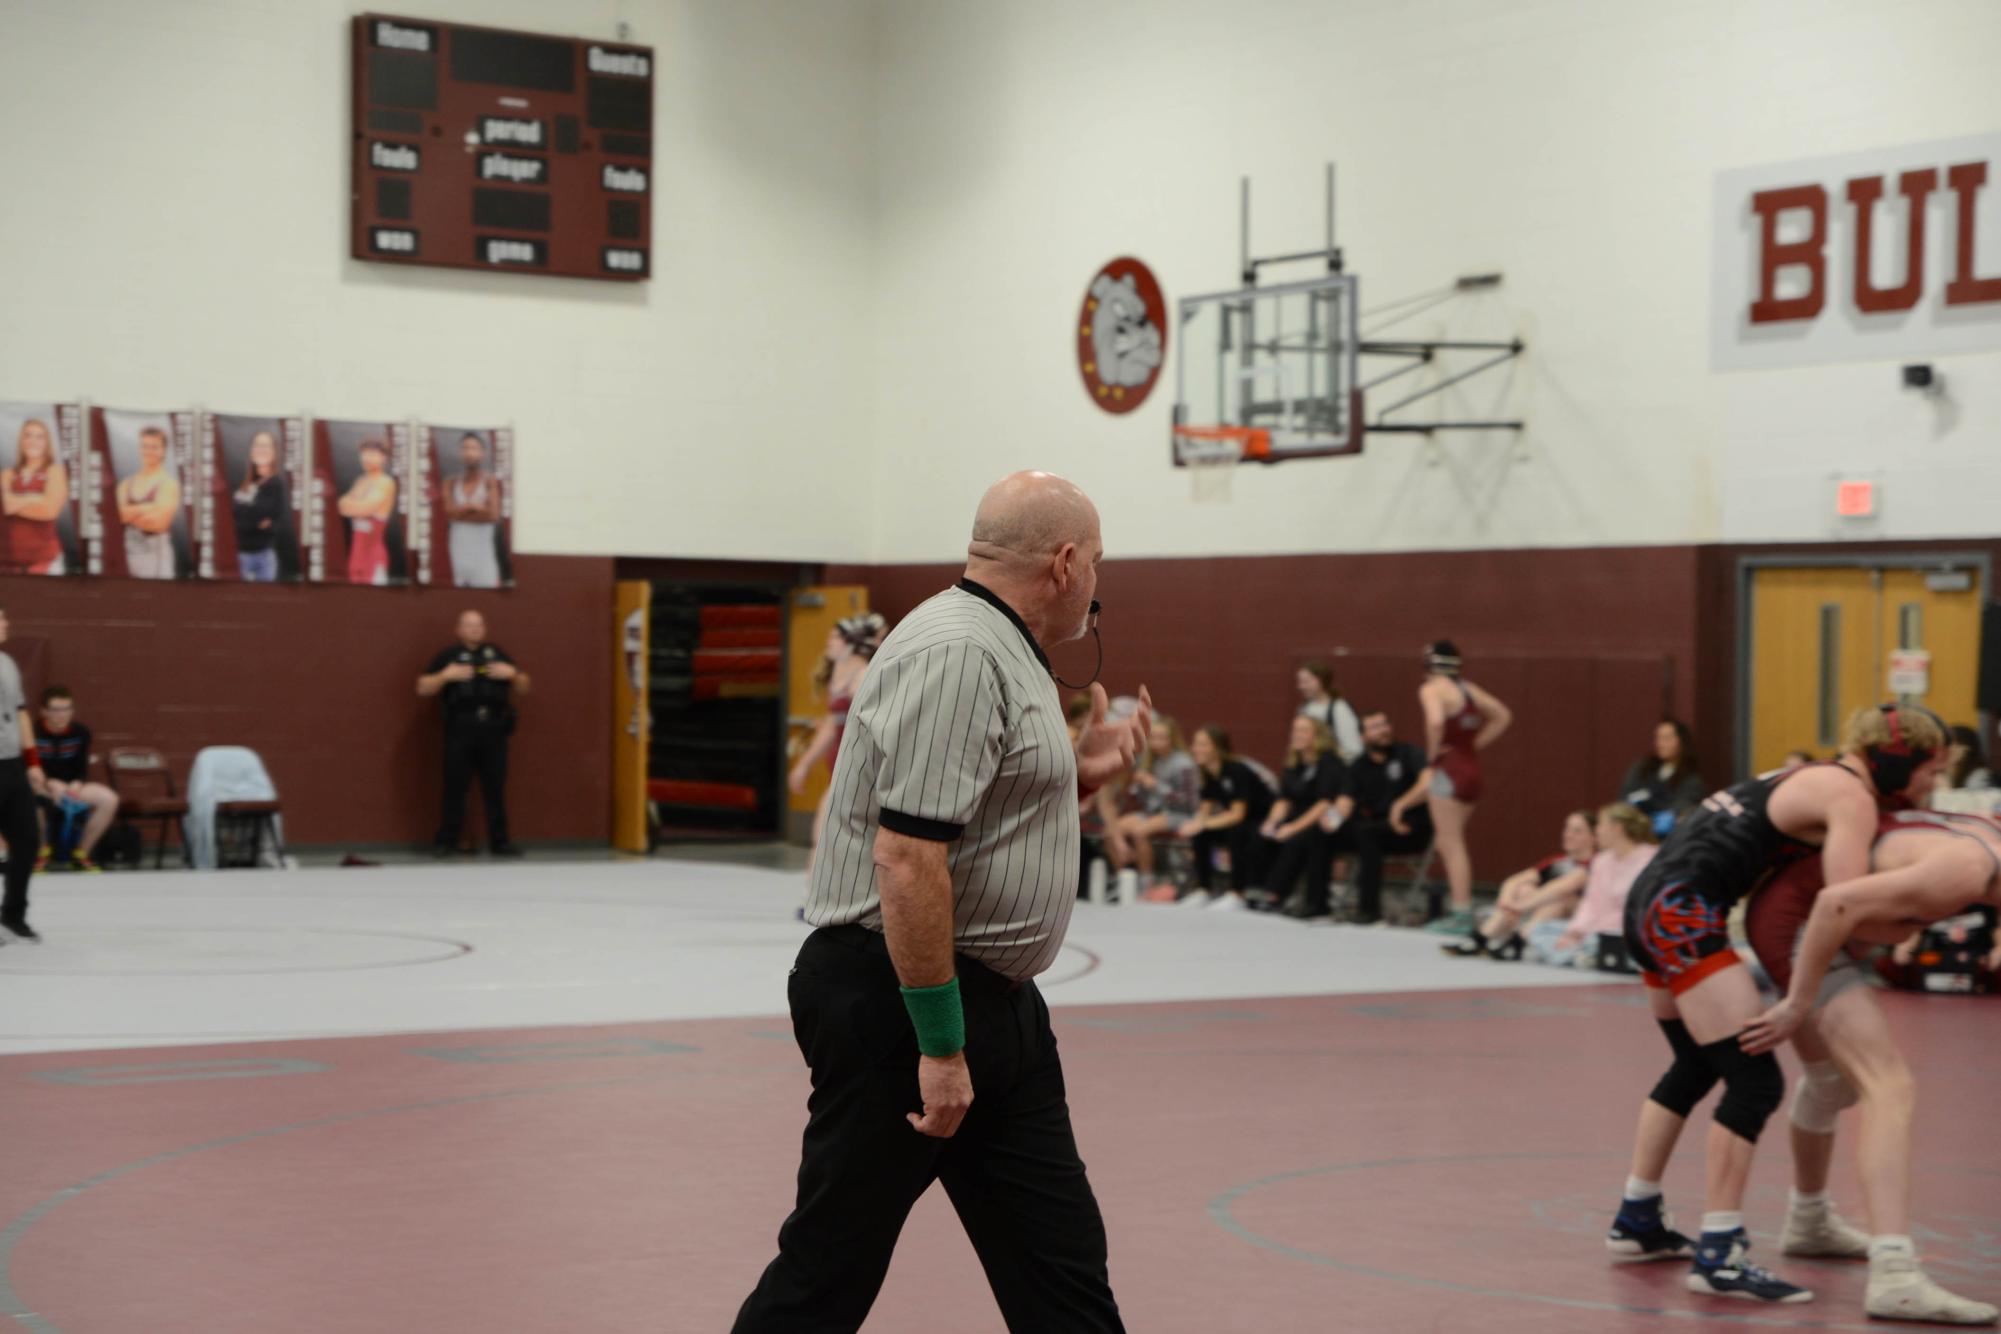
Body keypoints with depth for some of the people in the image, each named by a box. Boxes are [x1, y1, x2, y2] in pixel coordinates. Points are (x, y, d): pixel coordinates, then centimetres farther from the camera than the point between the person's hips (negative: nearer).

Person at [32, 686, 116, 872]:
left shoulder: (80, 733, -4)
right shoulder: (34, 733, -14)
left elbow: (82, 770, 0)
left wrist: (76, 784, -23)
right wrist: (51, 784, -31)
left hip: (71, 787, 3)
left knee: (109, 799, -20)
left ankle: (81, 854, -5)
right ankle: (40, 852, -11)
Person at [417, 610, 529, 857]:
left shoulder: (497, 654, 19)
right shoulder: (448, 655, 10)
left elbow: (522, 689, 20)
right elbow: (423, 688, 5)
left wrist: (513, 674, -1)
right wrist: (445, 675, -11)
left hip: (493, 731, 2)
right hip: (460, 732, -2)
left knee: (495, 788, 2)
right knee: (455, 787, -3)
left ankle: (499, 841, 6)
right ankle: (446, 842, 2)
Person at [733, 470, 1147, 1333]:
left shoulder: (1001, 653, 15)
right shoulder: (957, 653, -18)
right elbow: (908, 859, -25)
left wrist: (1081, 773, 11)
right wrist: (940, 1044, -24)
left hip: (993, 1003, 10)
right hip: (897, 1002, -10)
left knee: (1060, 1264, 10)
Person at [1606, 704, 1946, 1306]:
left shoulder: (1819, 777, 19)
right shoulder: (1852, 797, -9)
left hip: (1652, 902, 10)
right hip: (1684, 912, -10)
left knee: (1696, 1066, 25)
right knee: (1755, 1081, -11)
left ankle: (1636, 1221, 35)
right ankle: (1718, 1257, -11)